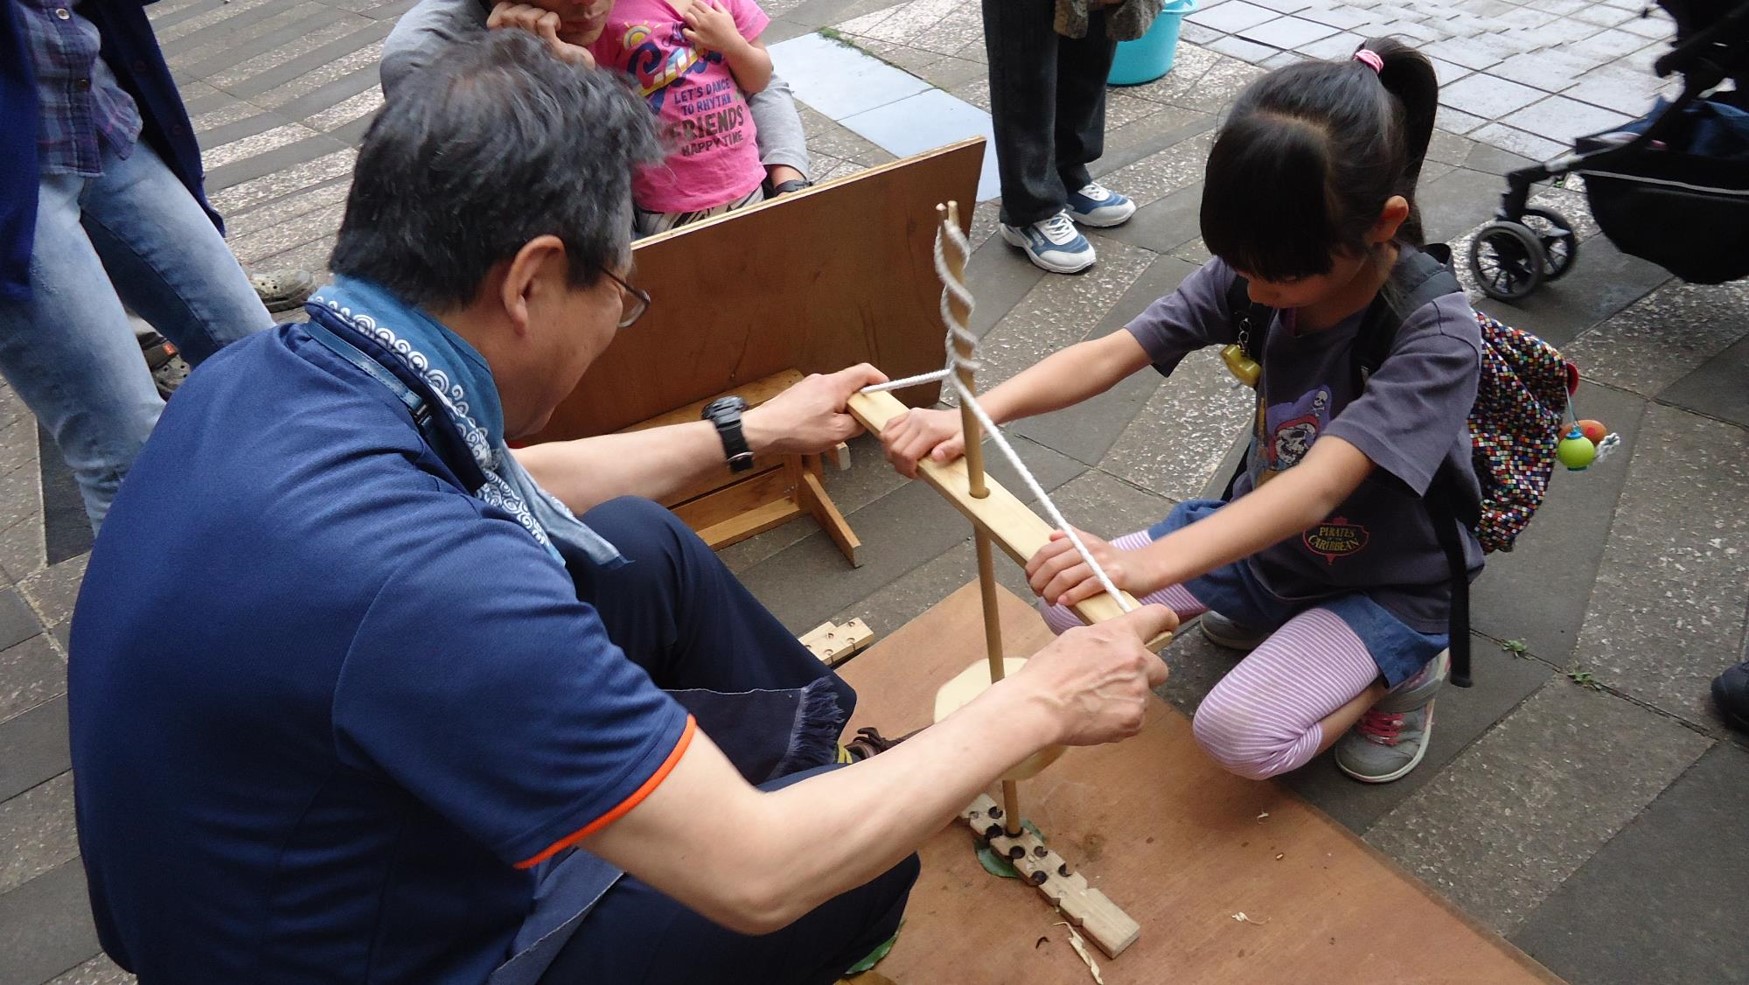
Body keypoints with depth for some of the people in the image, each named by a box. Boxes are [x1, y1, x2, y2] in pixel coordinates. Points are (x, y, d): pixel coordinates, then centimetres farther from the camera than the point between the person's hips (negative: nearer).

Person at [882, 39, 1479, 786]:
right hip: (1262, 533, 6)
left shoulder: (1436, 333, -31)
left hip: (1386, 585, -5)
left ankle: (1398, 672, 3)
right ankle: (1276, 621, 11)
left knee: (1235, 733, -26)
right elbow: (1108, 355, -21)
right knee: (1071, 598, -6)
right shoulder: (1255, 273, -15)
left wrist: (1150, 563, -56)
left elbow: (1318, 488, -42)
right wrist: (972, 415, -37)